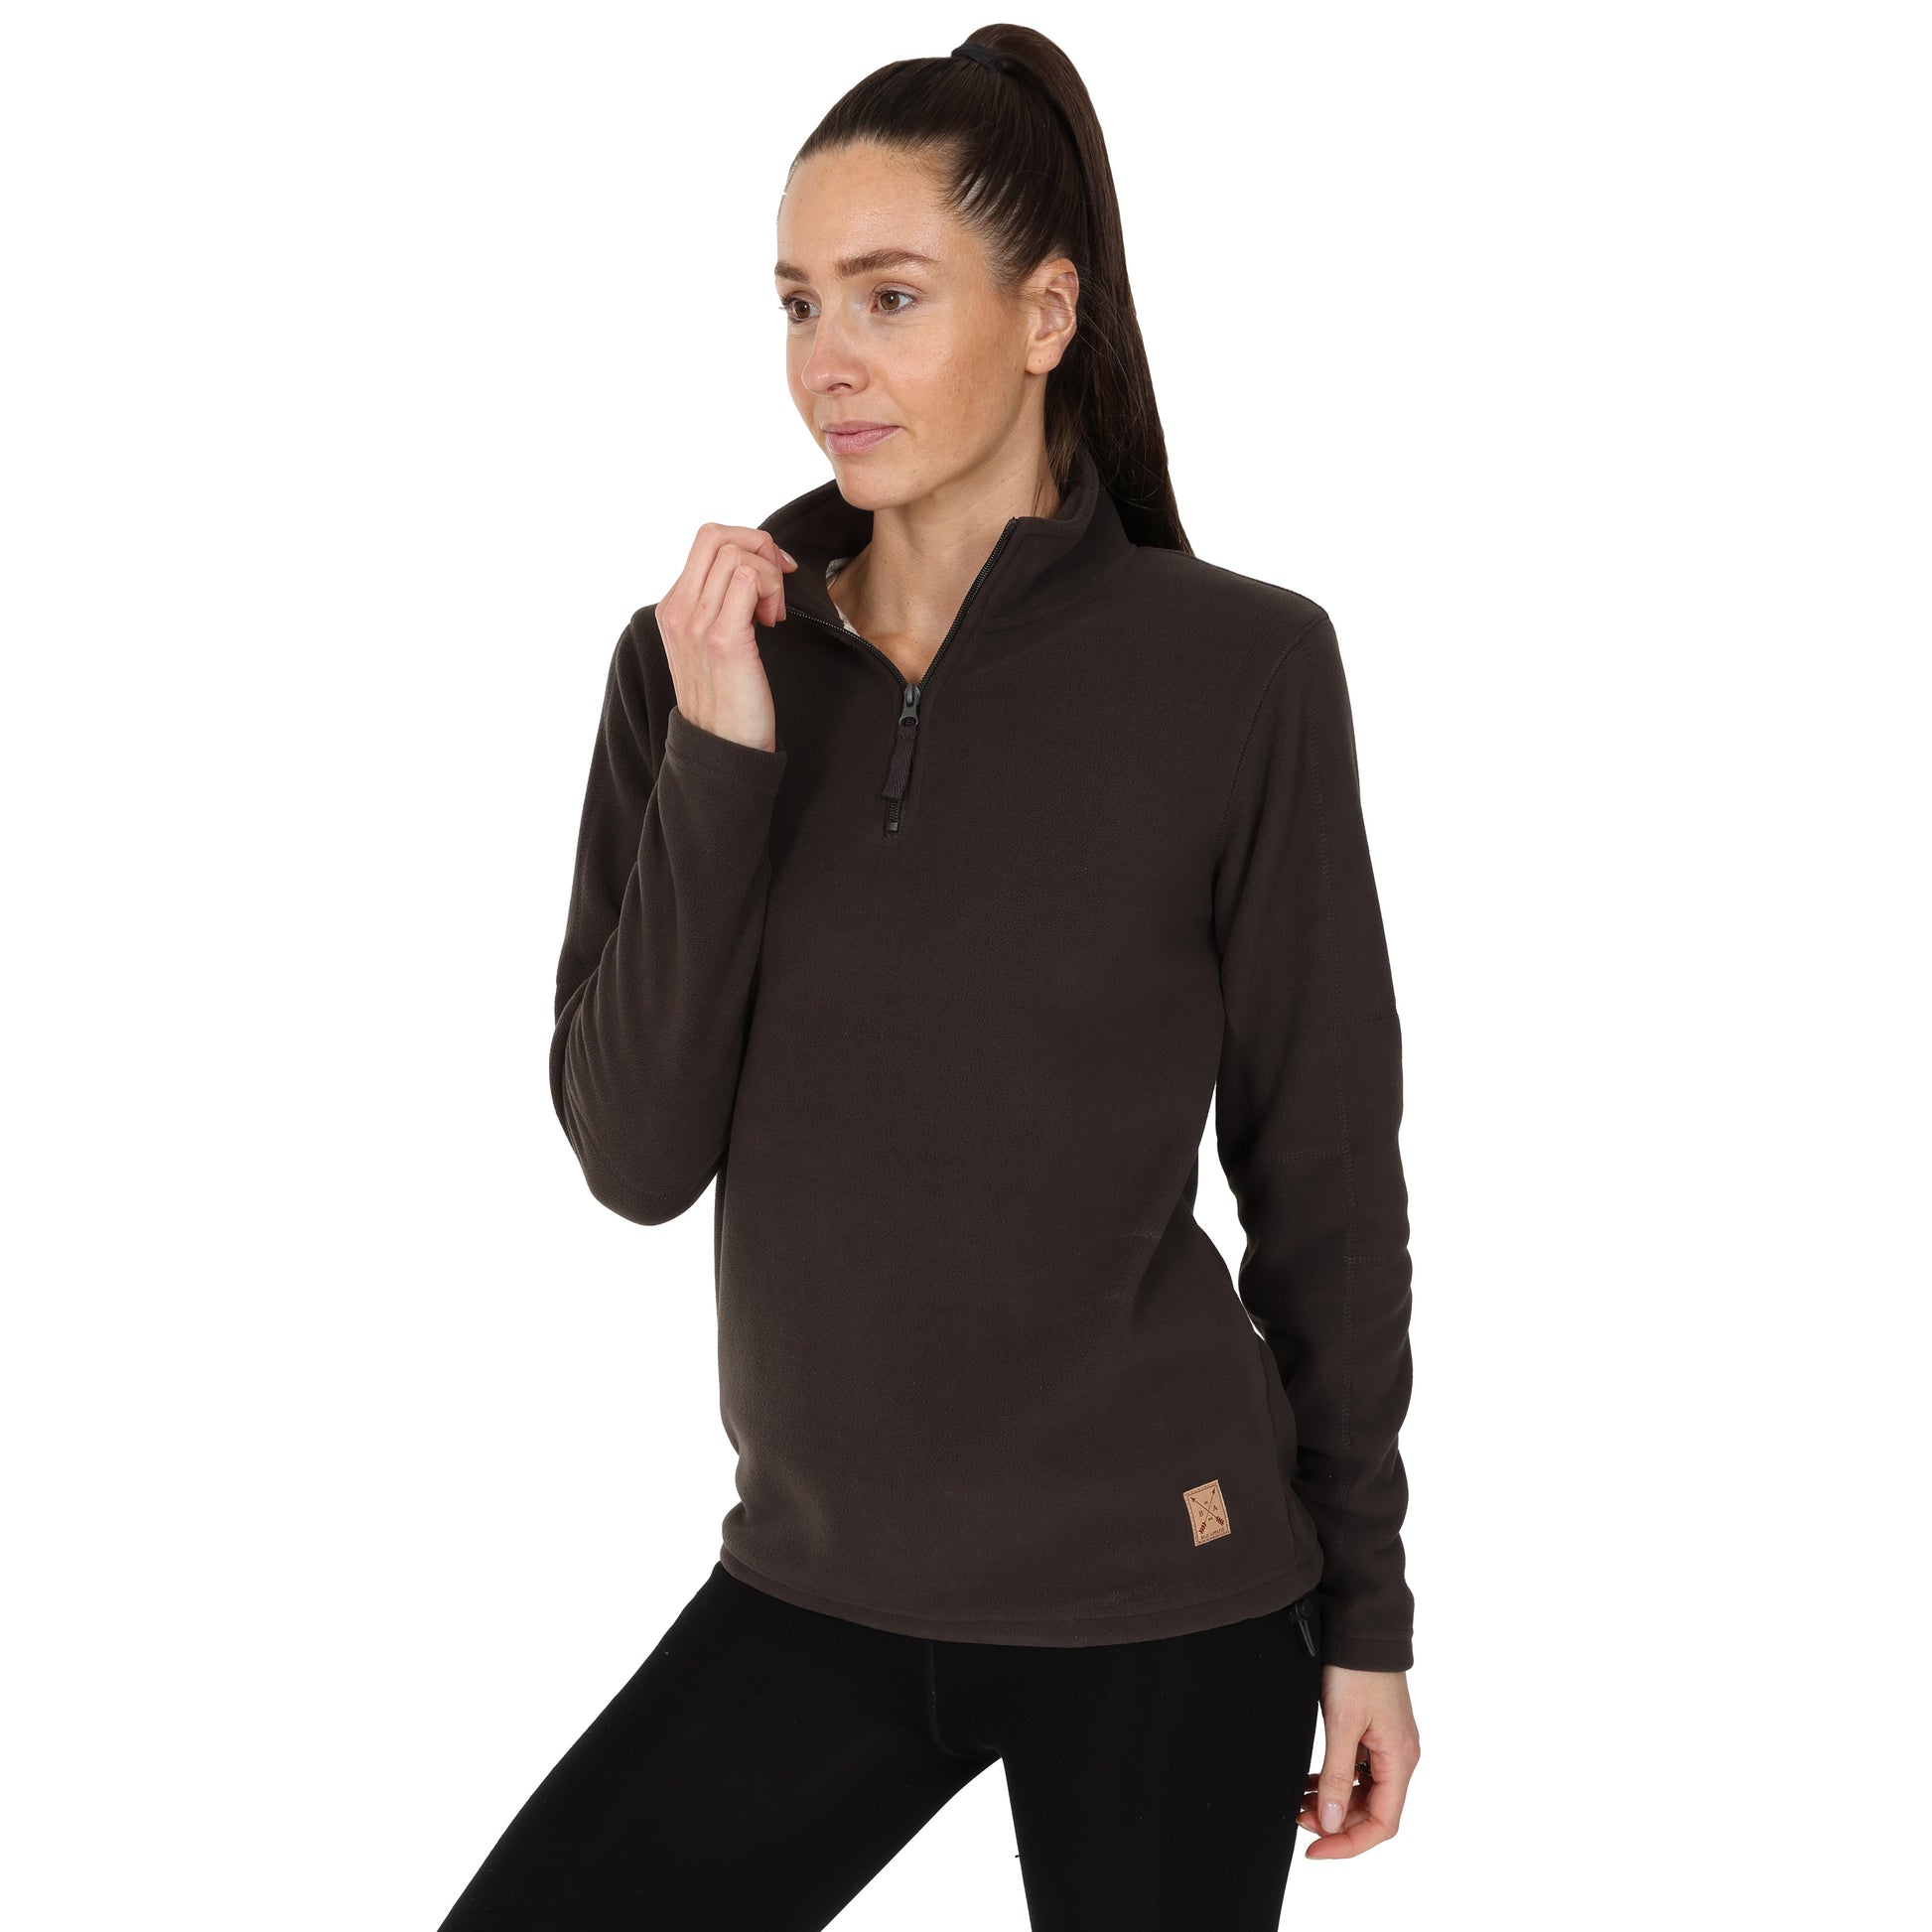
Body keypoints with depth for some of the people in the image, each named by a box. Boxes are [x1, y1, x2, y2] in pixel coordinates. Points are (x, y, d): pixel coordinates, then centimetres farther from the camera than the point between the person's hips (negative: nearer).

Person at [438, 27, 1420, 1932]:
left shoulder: (1239, 667, -10)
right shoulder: (698, 662, -2)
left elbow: (1323, 1167, -4)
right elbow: (635, 1157, -7)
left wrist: (1367, 1614, 1)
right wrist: (720, 766, -18)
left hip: (1160, 1596, -2)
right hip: (817, 1581, 3)